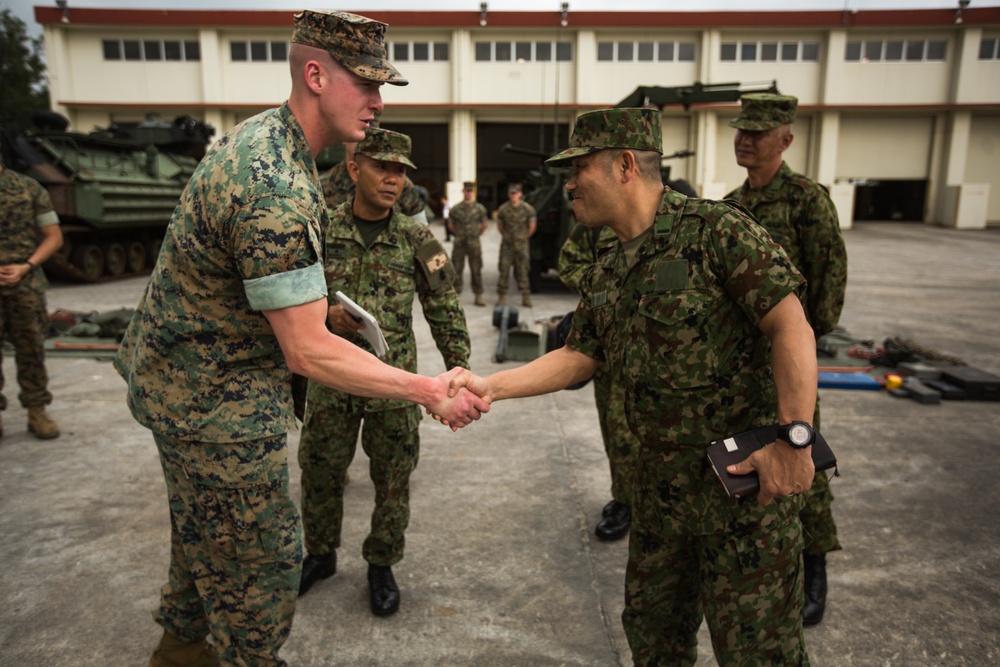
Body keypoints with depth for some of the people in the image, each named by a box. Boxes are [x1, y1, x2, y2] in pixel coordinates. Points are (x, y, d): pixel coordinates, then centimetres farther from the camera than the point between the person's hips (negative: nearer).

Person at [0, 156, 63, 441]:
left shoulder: (29, 188, 3)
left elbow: (54, 237, 4)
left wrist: (25, 267, -9)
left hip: (26, 284, 0)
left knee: (31, 348, 3)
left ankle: (36, 411, 12)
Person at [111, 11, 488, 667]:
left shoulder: (259, 133, 3)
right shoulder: (278, 193, -31)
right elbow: (309, 353, -29)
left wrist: (305, 298, 20)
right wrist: (430, 391, -25)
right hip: (217, 400, -11)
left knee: (206, 532, 28)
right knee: (262, 563, 7)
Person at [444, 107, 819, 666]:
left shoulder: (716, 230, -14)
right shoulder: (605, 278, 9)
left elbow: (791, 328, -17)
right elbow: (577, 357, 11)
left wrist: (794, 439, -23)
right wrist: (490, 386, 0)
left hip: (748, 474, -7)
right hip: (663, 479, 7)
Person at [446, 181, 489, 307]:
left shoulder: (480, 208, 4)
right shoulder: (455, 209, 4)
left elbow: (484, 225, 14)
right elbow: (451, 225, 14)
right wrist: (459, 235, 12)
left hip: (474, 243, 0)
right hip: (459, 243, 0)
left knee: (476, 270, 2)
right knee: (456, 269, 2)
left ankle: (478, 295, 7)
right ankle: (455, 293, 8)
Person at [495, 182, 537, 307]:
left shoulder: (528, 209, -3)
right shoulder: (502, 209, 1)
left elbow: (532, 226, 9)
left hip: (522, 245, -1)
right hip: (507, 244, 1)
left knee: (522, 271, 2)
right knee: (504, 270, -1)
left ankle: (526, 297, 9)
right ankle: (502, 297, 5)